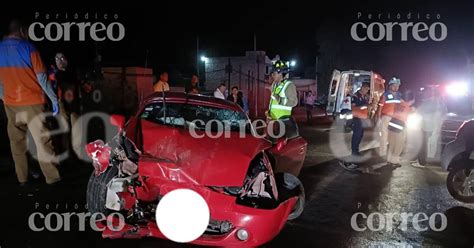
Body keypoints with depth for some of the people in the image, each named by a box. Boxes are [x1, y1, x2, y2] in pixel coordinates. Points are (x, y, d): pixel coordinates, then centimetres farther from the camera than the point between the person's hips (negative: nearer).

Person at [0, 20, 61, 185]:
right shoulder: (28, 47, -9)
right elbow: (41, 77, -11)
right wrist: (54, 98, -6)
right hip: (32, 102, -5)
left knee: (17, 142, 12)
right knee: (42, 141, -1)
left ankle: (22, 178, 18)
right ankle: (52, 178, 3)